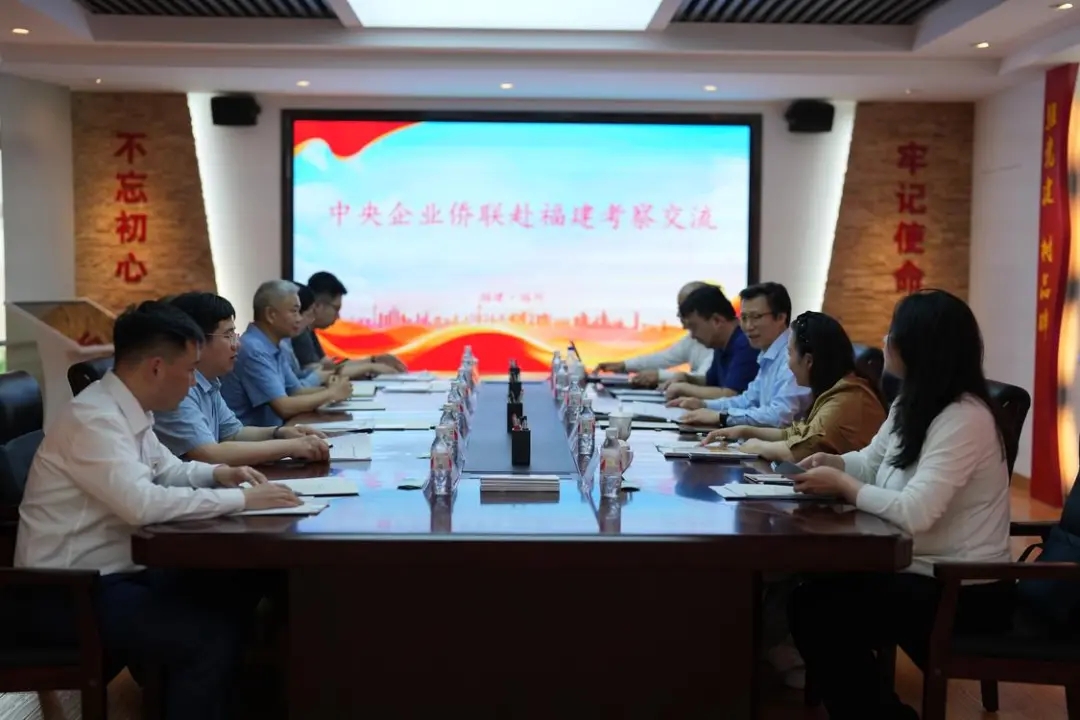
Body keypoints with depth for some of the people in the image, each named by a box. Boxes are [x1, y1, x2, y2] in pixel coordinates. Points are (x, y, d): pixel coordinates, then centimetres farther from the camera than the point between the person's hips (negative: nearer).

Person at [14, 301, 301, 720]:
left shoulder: (127, 410, 4)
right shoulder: (94, 418, -24)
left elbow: (164, 468, 22)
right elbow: (142, 503, -36)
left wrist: (218, 474, 2)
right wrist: (241, 500, -29)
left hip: (116, 570, 9)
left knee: (237, 598, 5)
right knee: (211, 636, -22)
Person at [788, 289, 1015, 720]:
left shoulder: (965, 418, -25)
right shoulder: (913, 404, 7)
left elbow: (914, 512, -33)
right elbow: (871, 462, 18)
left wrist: (842, 485, -19)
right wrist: (833, 463, -4)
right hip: (925, 570, 9)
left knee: (816, 611, -15)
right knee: (813, 595, 0)